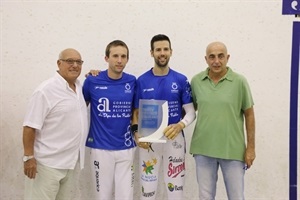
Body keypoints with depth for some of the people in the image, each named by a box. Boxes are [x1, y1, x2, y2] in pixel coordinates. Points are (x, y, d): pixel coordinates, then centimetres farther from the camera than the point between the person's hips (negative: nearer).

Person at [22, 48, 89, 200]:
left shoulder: (79, 87, 6)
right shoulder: (46, 91, -16)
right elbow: (30, 127, -16)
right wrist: (29, 157, -17)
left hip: (71, 161, 7)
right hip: (48, 163, -7)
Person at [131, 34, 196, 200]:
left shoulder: (181, 80, -1)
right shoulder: (142, 81, 0)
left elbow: (191, 112, -1)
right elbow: (136, 112, 4)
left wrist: (180, 125, -21)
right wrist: (137, 133, -14)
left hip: (174, 139, 0)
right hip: (148, 140, 0)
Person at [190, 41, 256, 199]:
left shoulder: (239, 82, -6)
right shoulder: (196, 81, 0)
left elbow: (249, 115, -1)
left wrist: (251, 147, -3)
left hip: (233, 150, -2)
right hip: (203, 149, 2)